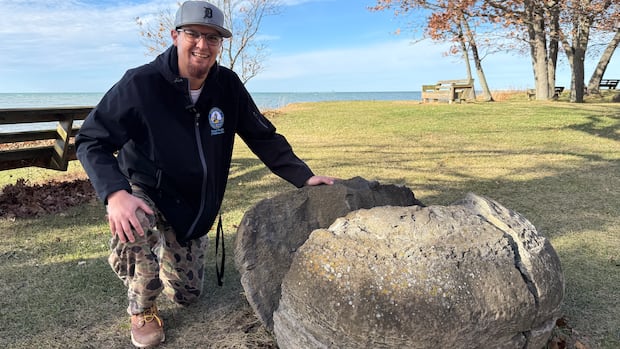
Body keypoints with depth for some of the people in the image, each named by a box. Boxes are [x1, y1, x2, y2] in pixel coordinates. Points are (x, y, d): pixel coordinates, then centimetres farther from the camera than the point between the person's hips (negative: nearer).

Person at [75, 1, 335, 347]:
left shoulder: (228, 85, -12)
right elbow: (91, 141, -21)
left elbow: (263, 137, -4)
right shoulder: (141, 83, -22)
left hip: (195, 205, 3)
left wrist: (304, 176, -14)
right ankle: (142, 309, -8)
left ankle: (166, 249, 45)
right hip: (143, 190, -3)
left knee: (188, 295, 10)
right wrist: (115, 192, -39)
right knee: (132, 226, -39)